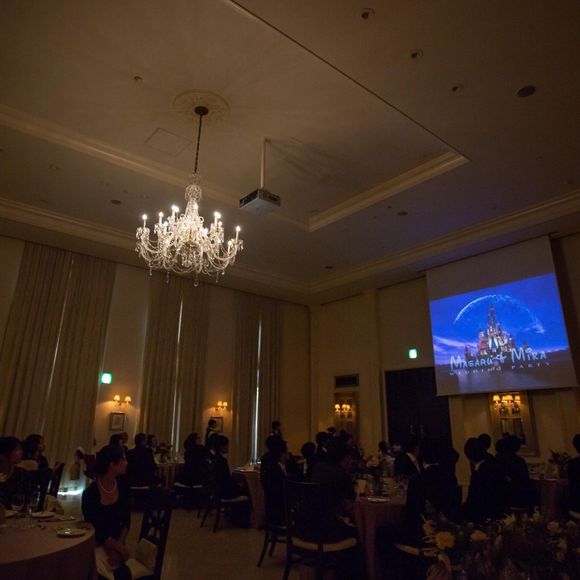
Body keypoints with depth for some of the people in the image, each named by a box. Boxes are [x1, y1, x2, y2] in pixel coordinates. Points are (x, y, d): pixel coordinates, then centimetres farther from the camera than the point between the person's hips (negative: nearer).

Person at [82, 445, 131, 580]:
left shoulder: (122, 487, -6)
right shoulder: (90, 494, -21)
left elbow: (126, 521, 1)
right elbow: (97, 531, -16)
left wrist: (119, 544, -13)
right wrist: (121, 549, -12)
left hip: (116, 541, 4)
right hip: (97, 544, -3)